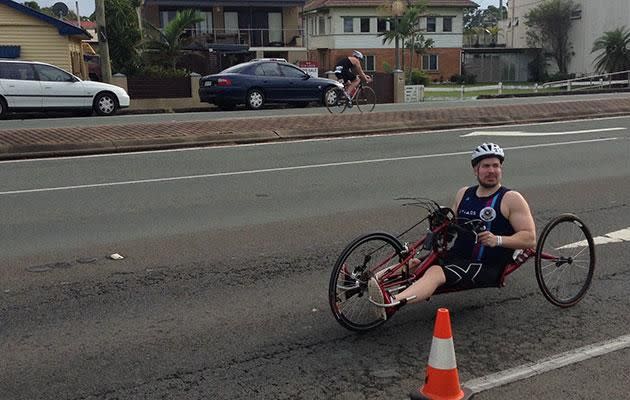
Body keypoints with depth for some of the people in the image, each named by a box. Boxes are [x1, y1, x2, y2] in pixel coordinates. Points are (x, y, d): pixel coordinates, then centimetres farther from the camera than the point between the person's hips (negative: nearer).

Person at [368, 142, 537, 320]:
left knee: (436, 272, -33)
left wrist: (498, 240, -24)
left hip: (486, 267, -7)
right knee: (411, 266, -13)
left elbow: (530, 239, -8)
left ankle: (393, 303, -54)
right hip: (456, 257, 7)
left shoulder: (511, 199, -2)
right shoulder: (464, 194, 15)